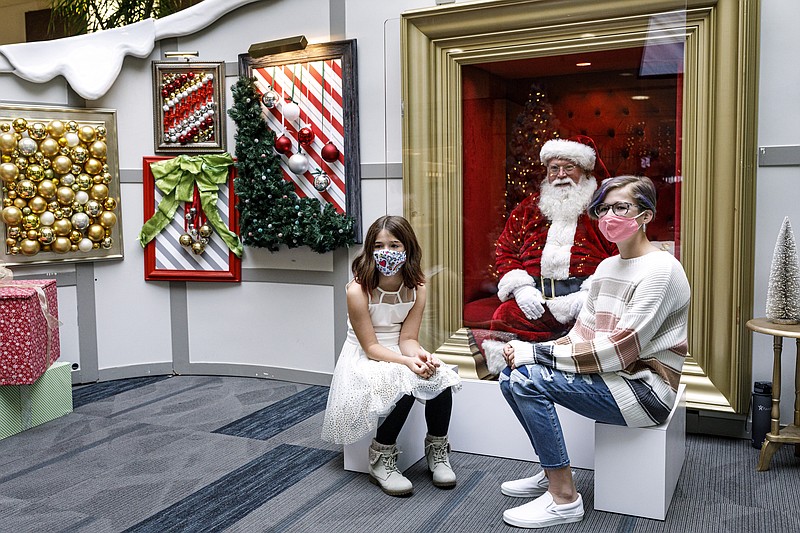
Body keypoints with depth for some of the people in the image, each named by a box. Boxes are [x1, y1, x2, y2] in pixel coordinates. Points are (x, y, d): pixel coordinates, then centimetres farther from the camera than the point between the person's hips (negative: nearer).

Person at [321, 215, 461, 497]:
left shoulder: (416, 288, -6)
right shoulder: (358, 290, -20)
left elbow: (407, 338, -6)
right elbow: (371, 347, -18)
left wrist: (419, 354, -30)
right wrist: (406, 361, -33)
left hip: (401, 356, 5)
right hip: (364, 361, -4)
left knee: (441, 379, -24)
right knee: (404, 386, -33)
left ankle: (437, 451, -1)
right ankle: (381, 459, -12)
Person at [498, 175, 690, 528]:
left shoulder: (660, 270, -16)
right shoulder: (607, 267, 11)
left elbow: (621, 349, -23)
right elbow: (582, 335, 9)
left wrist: (536, 353, -22)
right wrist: (528, 353, -10)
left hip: (646, 387, -9)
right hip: (611, 376, 9)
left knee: (530, 379, -22)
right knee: (512, 376, -2)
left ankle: (564, 499, -11)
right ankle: (551, 472, 12)